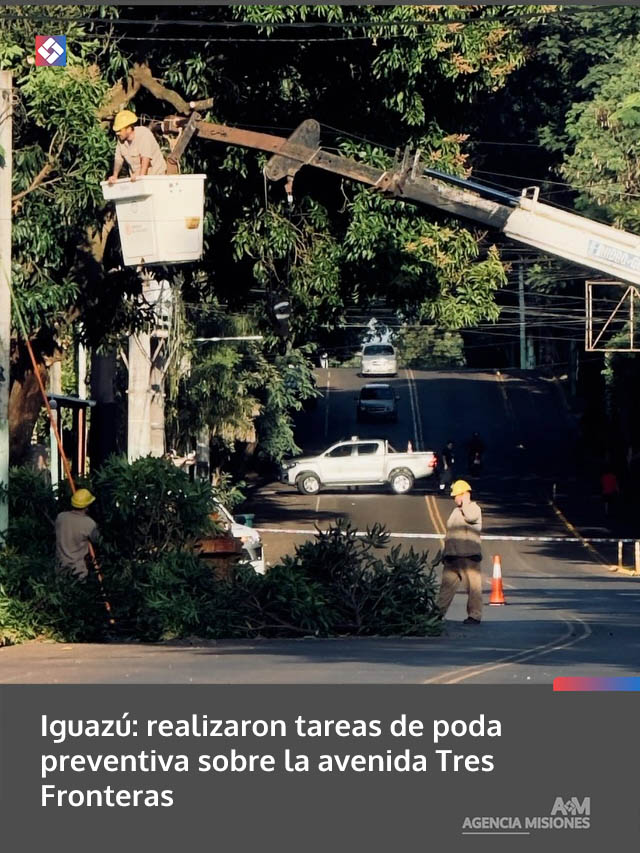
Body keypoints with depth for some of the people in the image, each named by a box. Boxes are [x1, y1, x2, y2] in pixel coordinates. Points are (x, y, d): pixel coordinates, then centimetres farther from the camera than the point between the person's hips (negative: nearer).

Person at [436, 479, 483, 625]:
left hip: (469, 555, -8)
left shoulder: (474, 508, -1)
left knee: (473, 586, -4)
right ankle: (439, 612, 9)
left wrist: (465, 502, -11)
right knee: (447, 585, 7)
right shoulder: (456, 511, 21)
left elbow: (471, 517, -27)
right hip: (452, 556, 8)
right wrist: (444, 553, 23)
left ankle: (475, 615, -2)